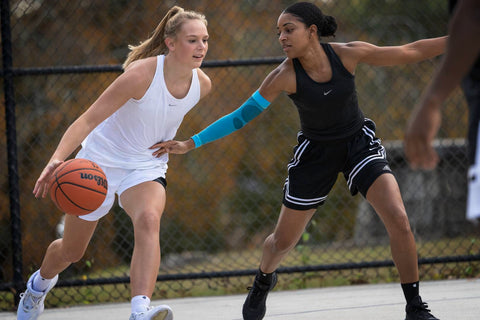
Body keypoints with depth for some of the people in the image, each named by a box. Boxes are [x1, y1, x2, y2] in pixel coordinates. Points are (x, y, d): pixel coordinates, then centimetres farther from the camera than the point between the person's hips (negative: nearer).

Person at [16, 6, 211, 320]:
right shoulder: (142, 74, -28)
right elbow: (89, 119, -30)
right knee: (71, 251, 14)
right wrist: (57, 158, -43)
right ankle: (41, 283, 50)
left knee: (149, 220, -33)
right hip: (101, 162, -3)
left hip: (147, 167, 3)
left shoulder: (202, 84, -10)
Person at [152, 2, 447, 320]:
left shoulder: (348, 53, -20)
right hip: (315, 152, 0)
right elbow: (241, 117, -15)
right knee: (283, 240, 9)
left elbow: (410, 52, -10)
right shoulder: (285, 75, -22)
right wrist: (190, 143, -19)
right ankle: (264, 279, 46)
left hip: (359, 144, 0)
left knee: (398, 220, -19)